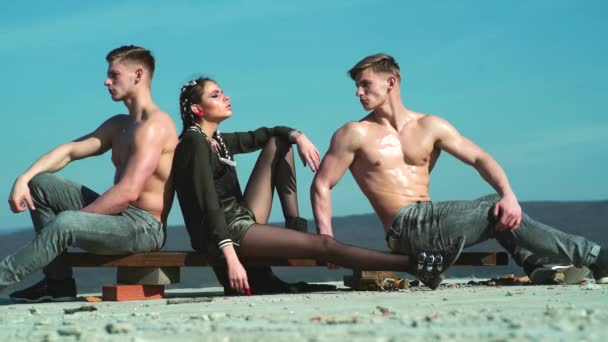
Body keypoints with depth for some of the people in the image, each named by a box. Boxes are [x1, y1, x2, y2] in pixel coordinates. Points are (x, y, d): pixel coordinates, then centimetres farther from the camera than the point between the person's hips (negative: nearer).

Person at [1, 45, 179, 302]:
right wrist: (24, 179, -3)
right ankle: (58, 281, 1)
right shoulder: (117, 125, 18)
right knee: (39, 183, 7)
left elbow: (128, 192, -24)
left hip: (144, 226, -10)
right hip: (118, 214, 10)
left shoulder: (154, 125, -15)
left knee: (65, 224, -34)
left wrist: (75, 218, -19)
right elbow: (69, 151, 13)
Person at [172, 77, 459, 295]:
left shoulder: (218, 141, 15)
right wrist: (231, 258, -31)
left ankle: (295, 229, 3)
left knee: (279, 144, 14)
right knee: (323, 244, -21)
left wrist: (298, 136, 1)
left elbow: (265, 134, 25)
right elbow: (208, 205, -21)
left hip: (242, 220, 10)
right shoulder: (194, 142, -11)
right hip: (224, 232, -10)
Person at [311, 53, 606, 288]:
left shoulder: (429, 127, 12)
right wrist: (327, 239, -13)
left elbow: (479, 159, 6)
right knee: (496, 210, -17)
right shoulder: (355, 134, 3)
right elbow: (321, 186, 1)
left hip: (429, 222, 5)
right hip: (406, 228, -5)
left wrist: (509, 195, -12)